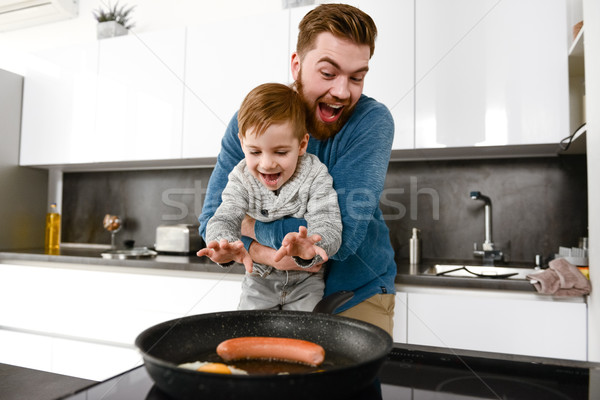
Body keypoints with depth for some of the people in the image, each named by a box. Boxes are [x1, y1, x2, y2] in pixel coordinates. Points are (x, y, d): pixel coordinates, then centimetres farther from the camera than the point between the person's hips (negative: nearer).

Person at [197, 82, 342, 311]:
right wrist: (224, 245, -48)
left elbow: (328, 226, -29)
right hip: (259, 280, 2)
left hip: (306, 281, -2)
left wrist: (309, 249, -53)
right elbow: (224, 219, -22)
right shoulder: (241, 180, -13)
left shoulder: (314, 177, -20)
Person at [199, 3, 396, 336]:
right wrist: (263, 253, -28)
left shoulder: (372, 121, -20)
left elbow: (340, 234, -28)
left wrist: (249, 223, -18)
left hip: (357, 295, -2)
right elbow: (212, 220, -9)